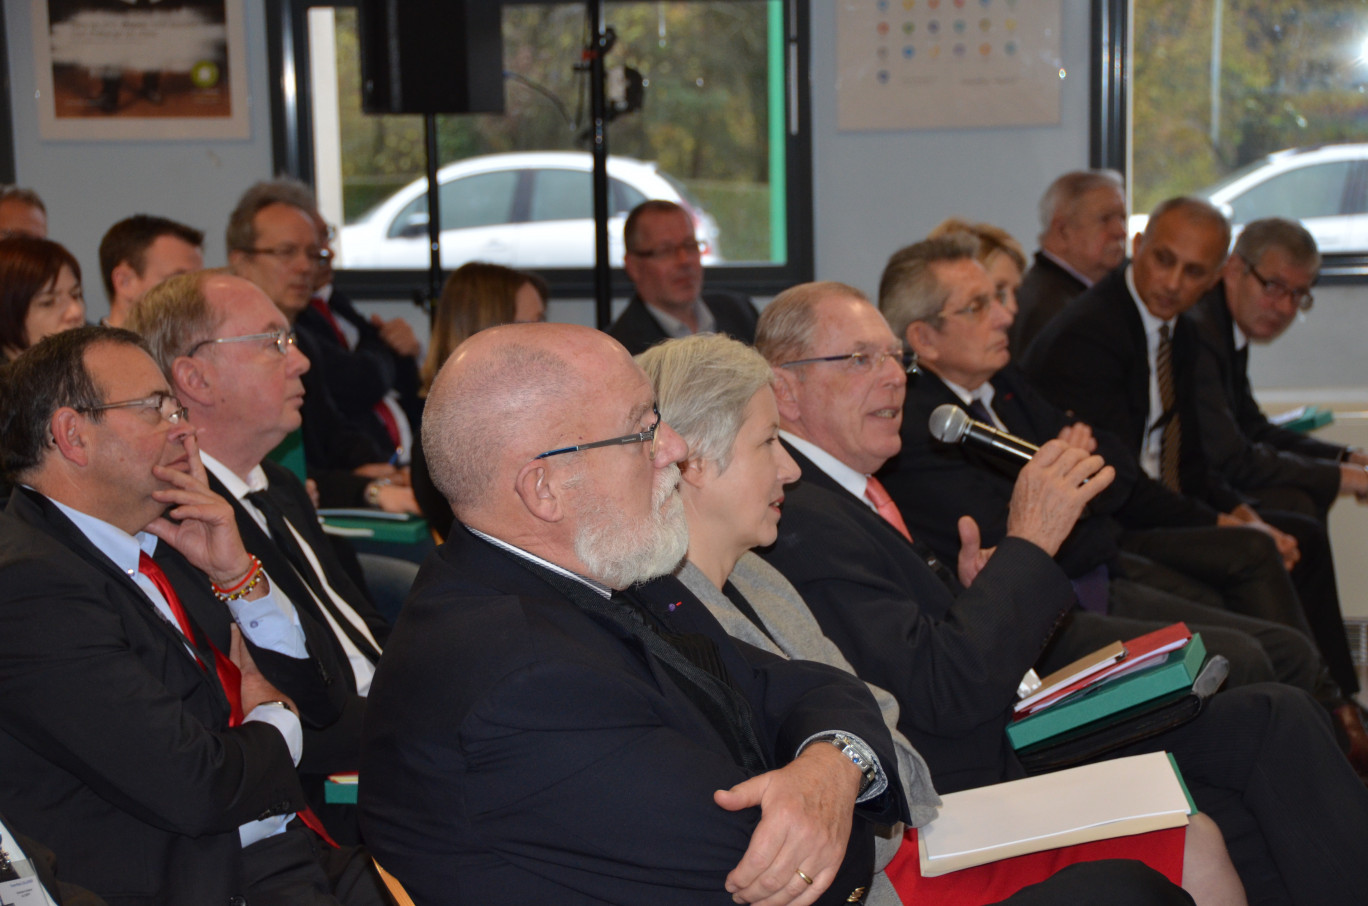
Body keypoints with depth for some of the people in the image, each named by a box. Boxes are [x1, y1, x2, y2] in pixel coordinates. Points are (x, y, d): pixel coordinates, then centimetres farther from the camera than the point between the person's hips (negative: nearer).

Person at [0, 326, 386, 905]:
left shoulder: (161, 542, 13)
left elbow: (318, 700, 15)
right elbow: (199, 790, -20)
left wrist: (236, 572, 1)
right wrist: (273, 721, 2)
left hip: (302, 855, 8)